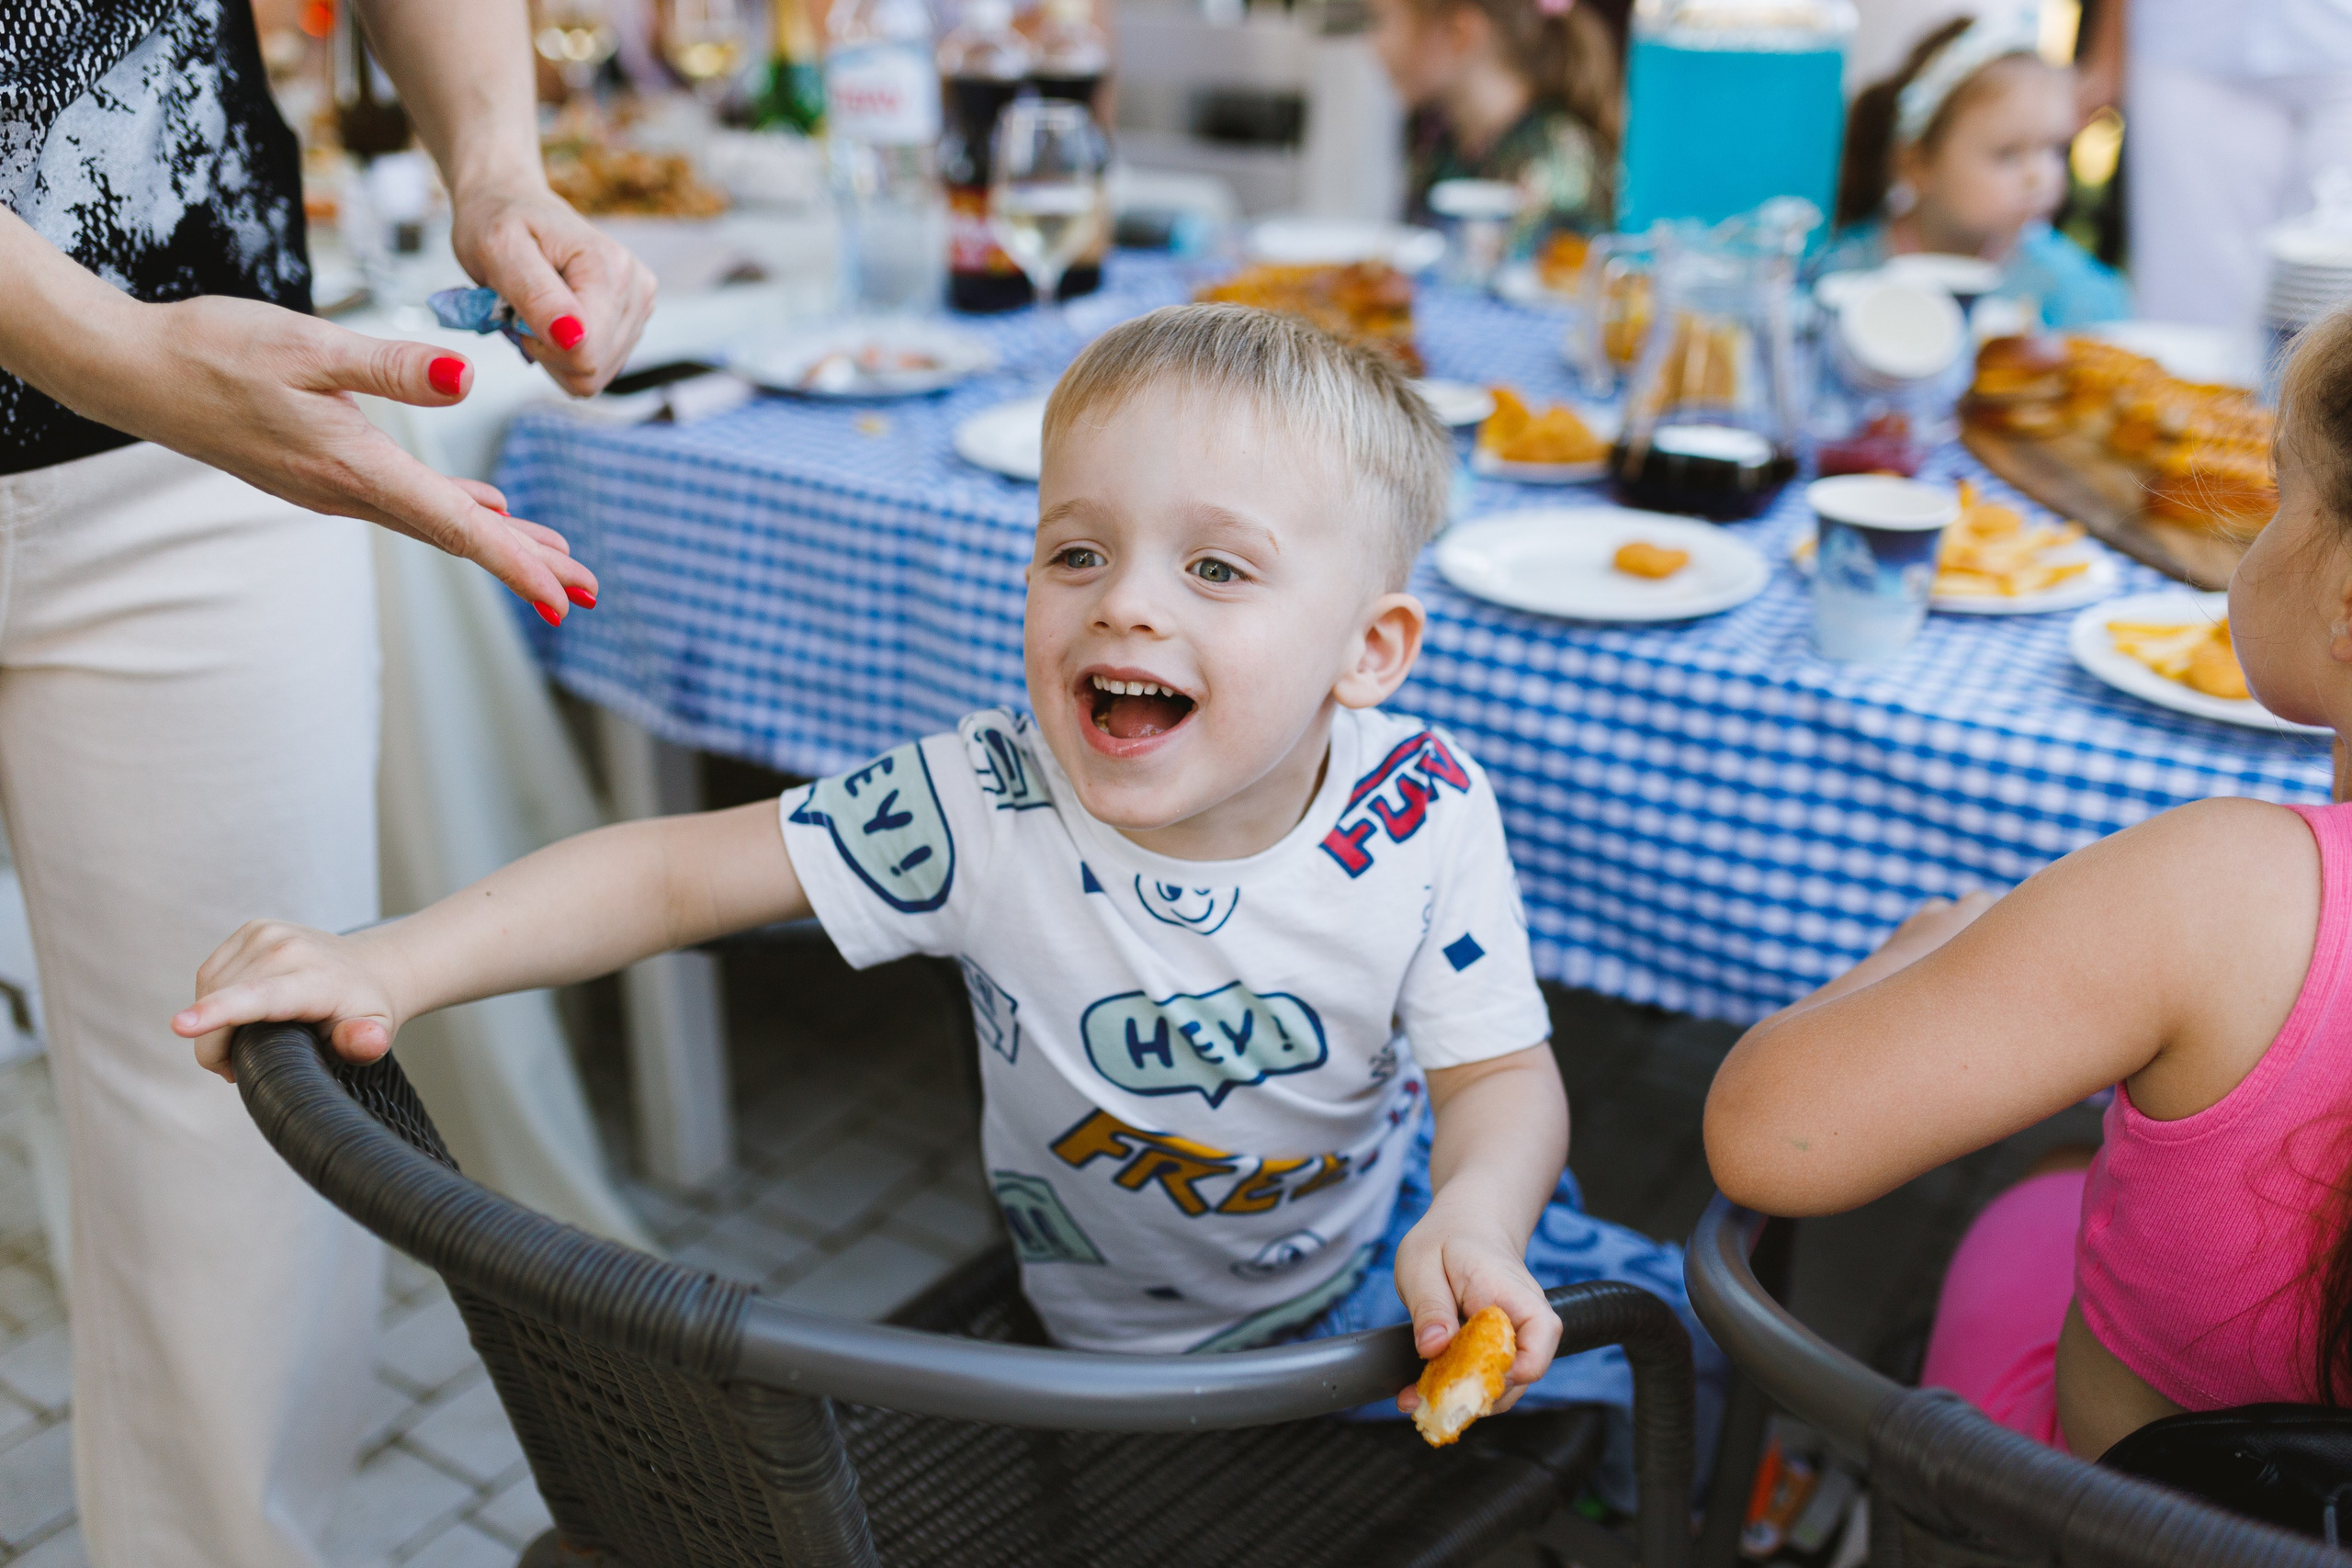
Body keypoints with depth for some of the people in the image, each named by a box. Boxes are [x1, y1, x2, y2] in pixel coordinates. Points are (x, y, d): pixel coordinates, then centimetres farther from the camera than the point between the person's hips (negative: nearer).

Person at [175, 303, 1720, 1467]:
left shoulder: (1423, 819, -26)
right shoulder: (983, 806, -29)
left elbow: (1502, 1077, -20)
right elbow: (676, 869, -26)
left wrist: (1475, 1220, -43)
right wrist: (389, 964, -37)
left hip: (1380, 1241, 2)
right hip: (1139, 1334, -1)